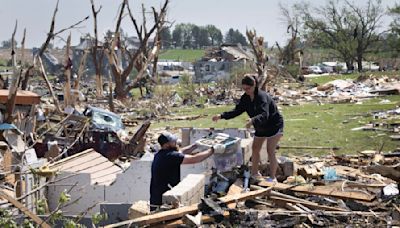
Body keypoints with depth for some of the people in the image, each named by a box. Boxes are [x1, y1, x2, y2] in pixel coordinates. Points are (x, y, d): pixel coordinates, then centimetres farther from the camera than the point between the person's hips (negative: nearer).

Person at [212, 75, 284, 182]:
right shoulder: (245, 98, -6)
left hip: (274, 126, -8)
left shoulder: (262, 97, -30)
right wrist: (221, 116, -15)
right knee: (255, 149, 9)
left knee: (270, 151, -11)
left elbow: (264, 115, -44)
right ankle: (255, 173, 23)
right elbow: (237, 111, -2)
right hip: (261, 128, 8)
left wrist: (253, 121, -64)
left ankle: (273, 177, -2)